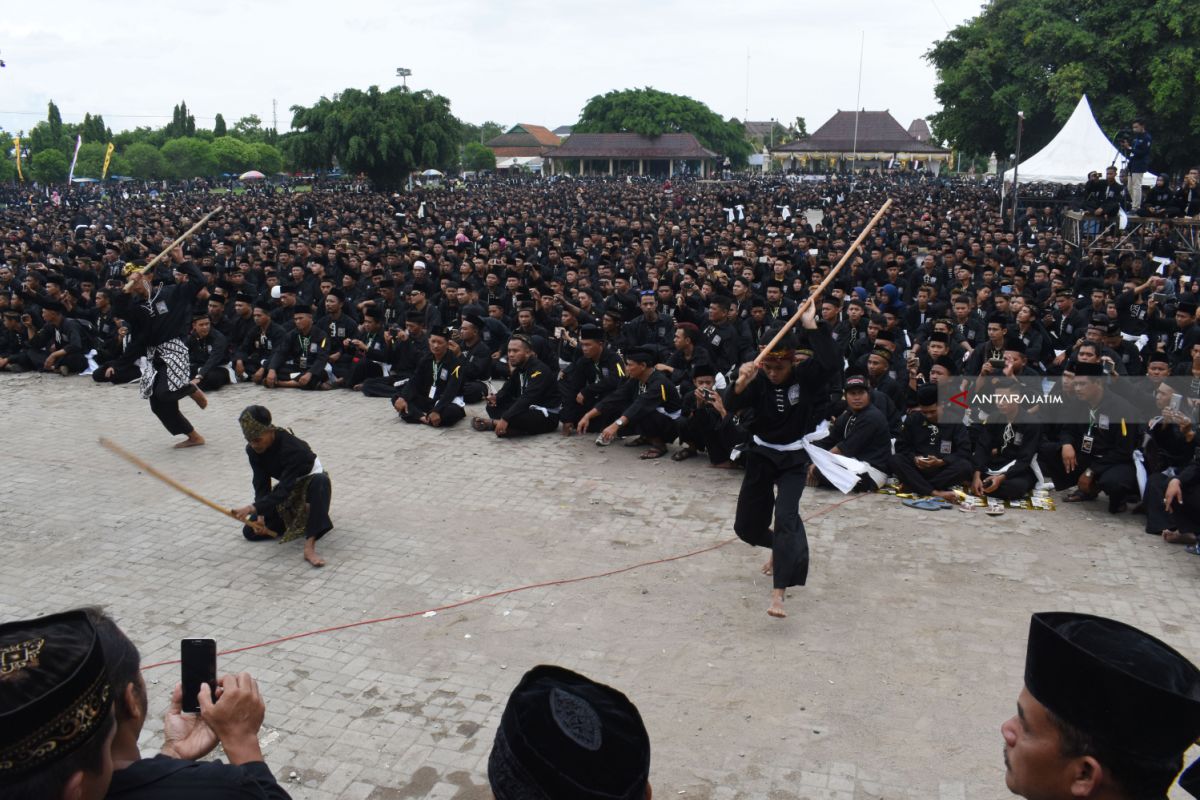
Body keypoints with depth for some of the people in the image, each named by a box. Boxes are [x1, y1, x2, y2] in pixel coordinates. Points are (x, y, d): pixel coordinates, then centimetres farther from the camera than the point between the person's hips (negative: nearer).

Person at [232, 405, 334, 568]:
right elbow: (261, 485, -12)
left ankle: (309, 547, -48)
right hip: (286, 490, 6)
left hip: (310, 483, -6)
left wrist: (254, 508, -47)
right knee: (251, 531, -6)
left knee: (321, 481, -44)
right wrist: (261, 516, -25)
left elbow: (284, 489, -37)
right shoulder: (252, 450, -15)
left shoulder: (293, 448, -35)